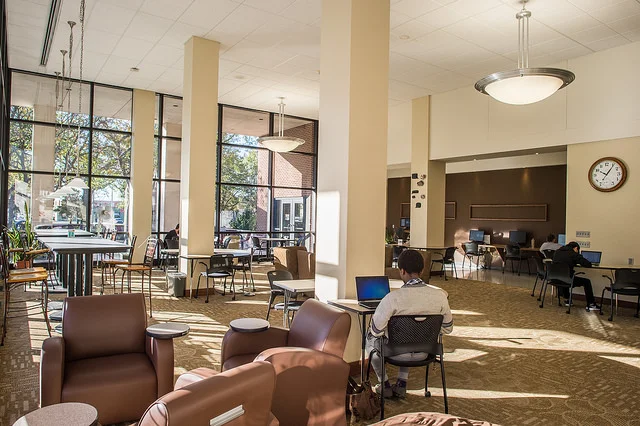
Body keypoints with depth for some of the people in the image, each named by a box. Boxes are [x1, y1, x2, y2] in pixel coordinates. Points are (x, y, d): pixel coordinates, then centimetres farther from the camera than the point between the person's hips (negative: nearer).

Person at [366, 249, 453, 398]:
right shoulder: (440, 295, -17)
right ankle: (402, 384, 34)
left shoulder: (392, 298, -29)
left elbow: (376, 331, -20)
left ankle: (385, 385, 32)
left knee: (370, 339, 28)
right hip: (424, 353, 4)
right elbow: (447, 328, -3)